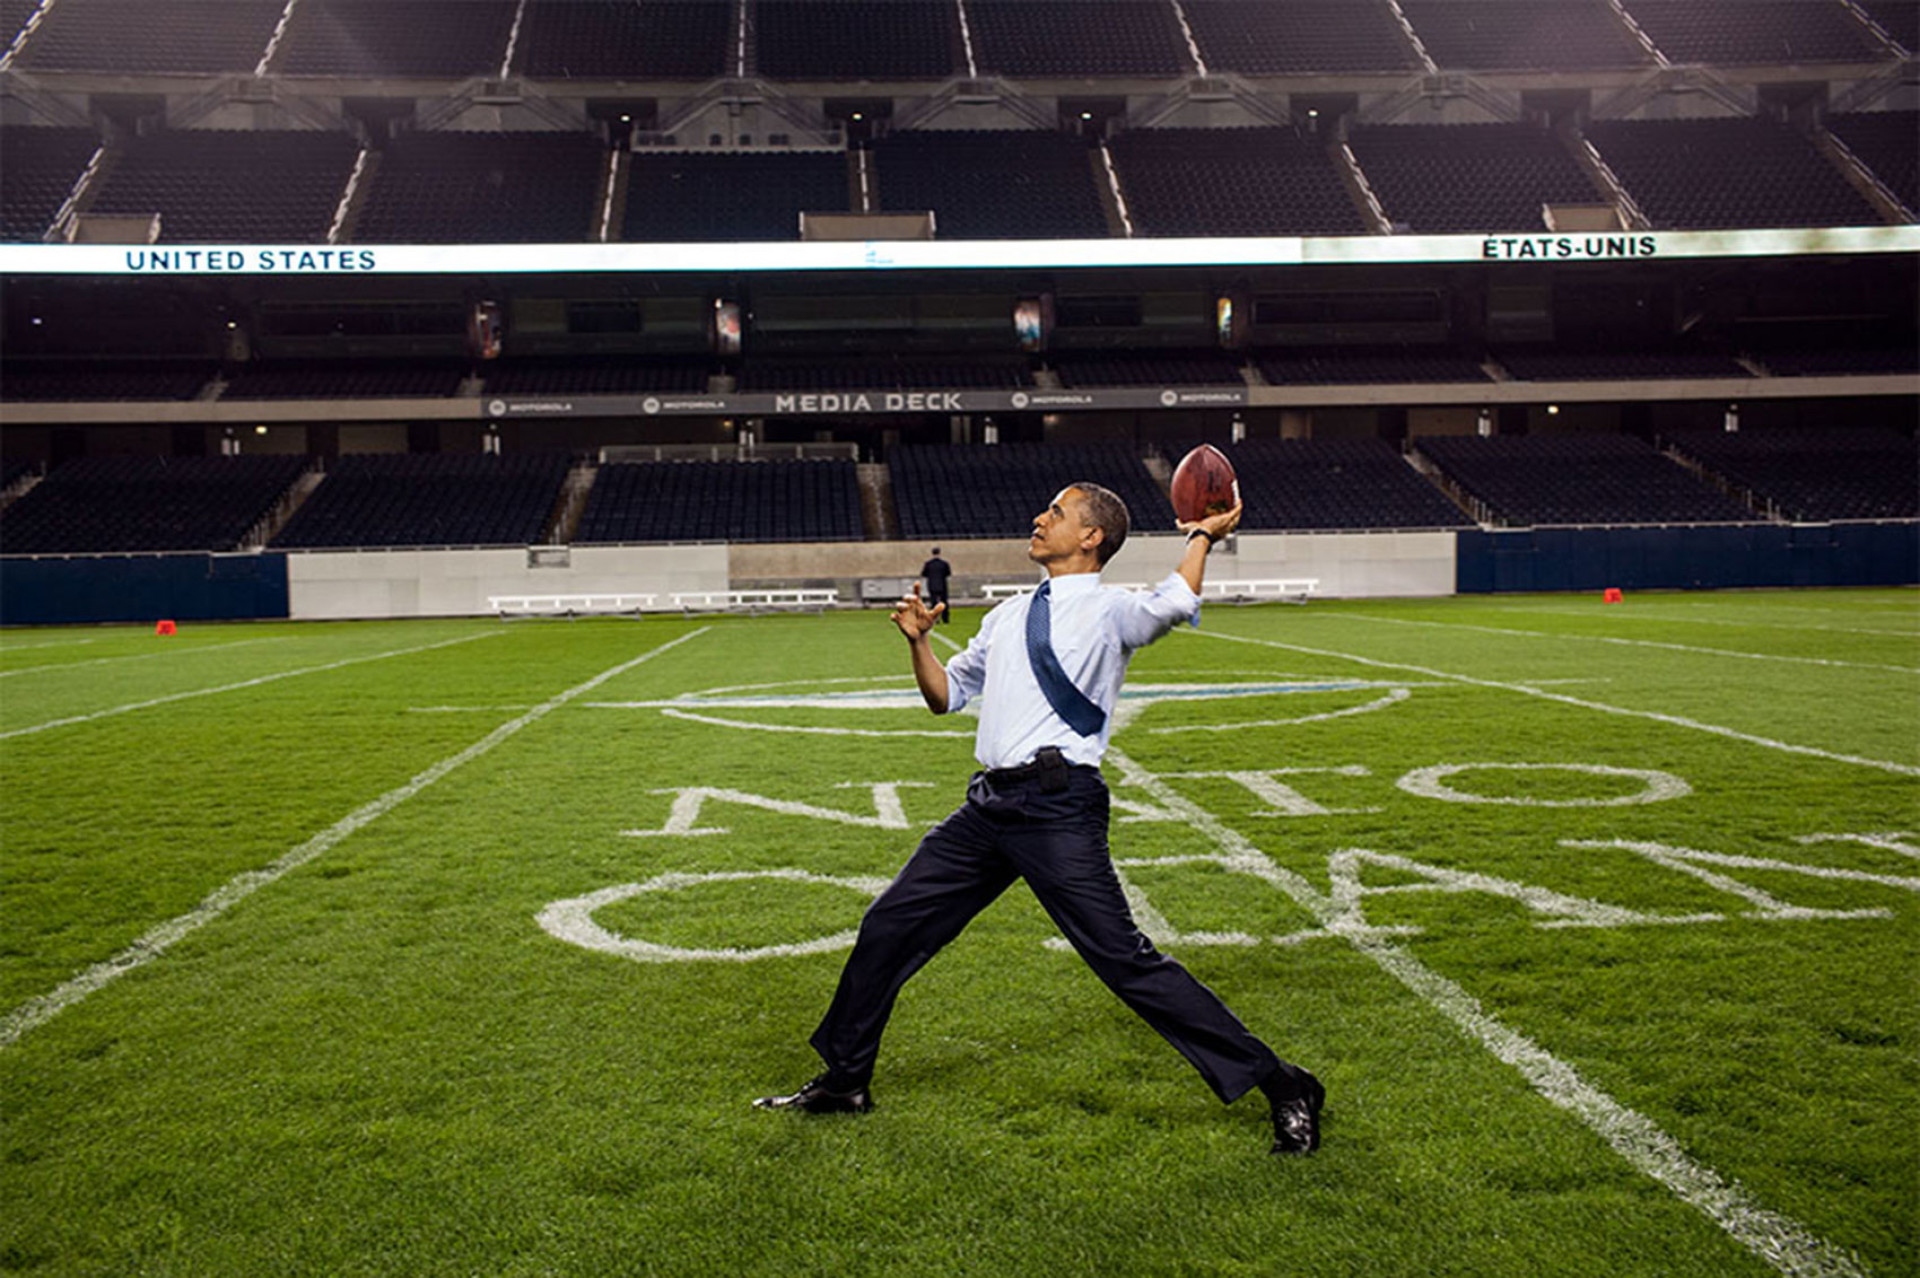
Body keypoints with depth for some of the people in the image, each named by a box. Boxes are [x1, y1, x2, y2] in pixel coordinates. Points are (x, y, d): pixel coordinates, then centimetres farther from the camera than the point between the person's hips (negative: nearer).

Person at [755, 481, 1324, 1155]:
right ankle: (844, 1080, 30)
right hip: (989, 804, 8)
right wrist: (917, 641, 12)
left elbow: (1174, 605, -22)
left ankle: (1280, 1086, 3)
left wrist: (1203, 536, -7)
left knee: (1125, 959, -10)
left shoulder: (1109, 610, -1)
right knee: (888, 926, 11)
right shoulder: (1009, 614, 21)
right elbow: (946, 694, 28)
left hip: (1058, 808, -7)